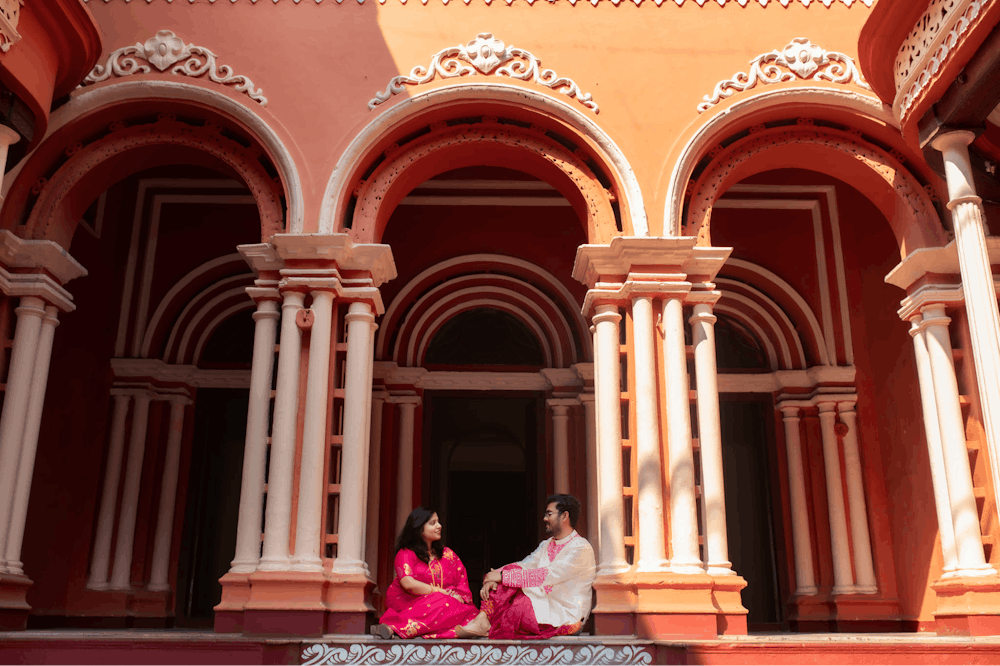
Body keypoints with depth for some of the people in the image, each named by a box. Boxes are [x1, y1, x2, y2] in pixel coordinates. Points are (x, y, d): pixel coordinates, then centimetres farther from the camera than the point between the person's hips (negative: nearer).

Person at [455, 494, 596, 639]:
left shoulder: (581, 548, -14)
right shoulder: (546, 545, 16)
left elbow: (548, 576, -24)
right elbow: (522, 566, 5)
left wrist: (503, 576, -24)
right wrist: (492, 578, -15)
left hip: (567, 615, -7)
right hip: (544, 606, 8)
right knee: (511, 570, -11)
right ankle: (481, 620, -23)